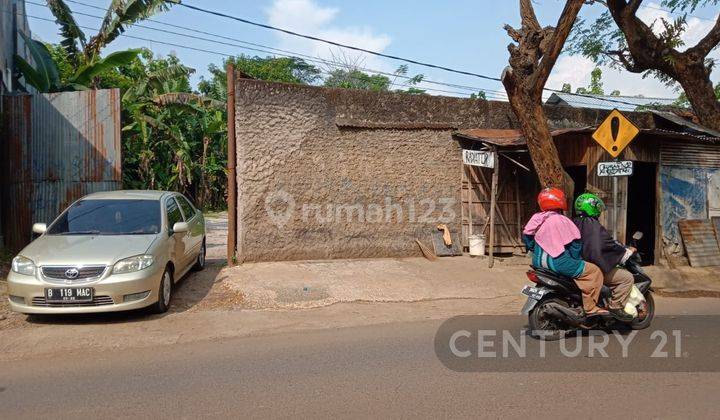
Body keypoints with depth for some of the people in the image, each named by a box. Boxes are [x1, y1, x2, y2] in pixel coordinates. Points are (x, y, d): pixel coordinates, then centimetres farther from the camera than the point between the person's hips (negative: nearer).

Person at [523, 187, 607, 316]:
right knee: (594, 271, -4)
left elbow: (526, 237, 15)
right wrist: (576, 259, 5)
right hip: (557, 262, -9)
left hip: (538, 262, 9)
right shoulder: (562, 220, -12)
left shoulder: (536, 219, 7)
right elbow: (575, 243, -10)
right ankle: (590, 307, -6)